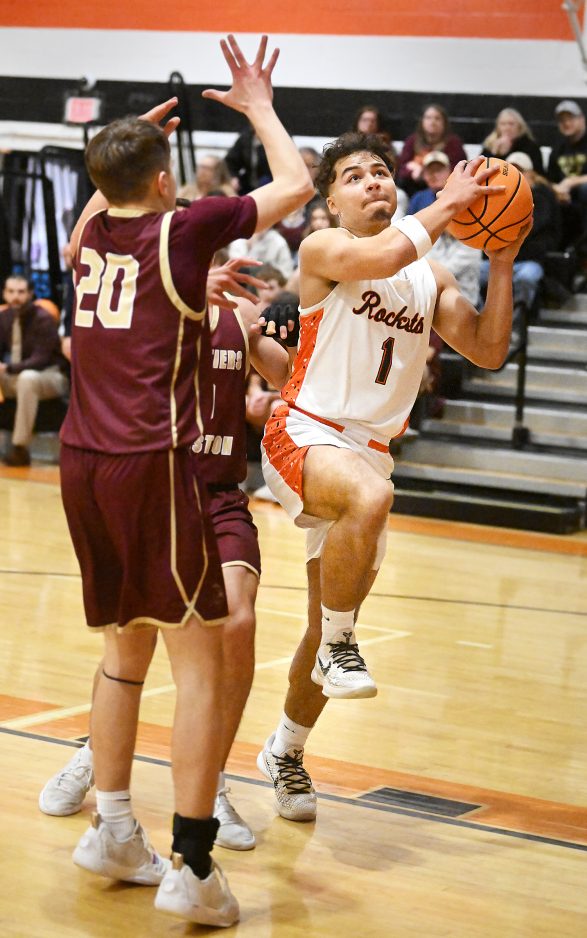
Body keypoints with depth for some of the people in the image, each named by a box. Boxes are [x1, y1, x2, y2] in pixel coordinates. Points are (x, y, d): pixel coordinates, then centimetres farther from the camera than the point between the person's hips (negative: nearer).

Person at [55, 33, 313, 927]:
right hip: (153, 463, -7)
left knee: (126, 647, 20)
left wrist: (136, 138, 38)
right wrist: (259, 107, 18)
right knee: (199, 659, -3)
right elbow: (296, 187, 6)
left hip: (83, 461, 7)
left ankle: (113, 832, 23)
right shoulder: (182, 229, -3)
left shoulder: (90, 233, 13)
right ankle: (191, 869, -8)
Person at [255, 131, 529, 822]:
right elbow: (384, 256, -27)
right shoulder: (323, 248, -5)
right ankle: (338, 649, -22)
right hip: (304, 435, -6)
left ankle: (285, 751, 32)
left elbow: (487, 351, 7)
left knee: (329, 629, 10)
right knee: (371, 496, -41)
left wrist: (502, 262, -1)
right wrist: (447, 203, -17)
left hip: (370, 453, 6)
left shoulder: (431, 277, 14)